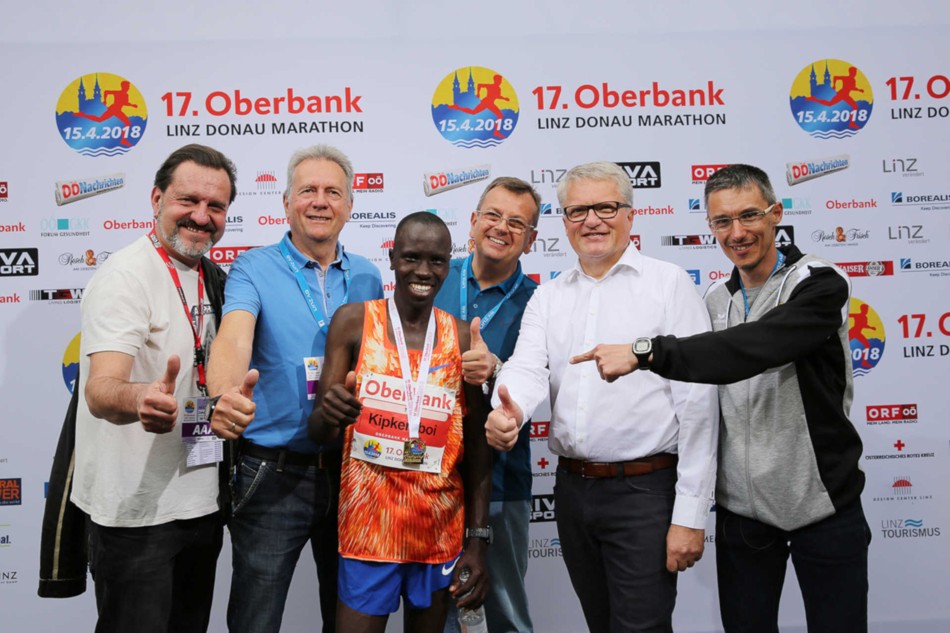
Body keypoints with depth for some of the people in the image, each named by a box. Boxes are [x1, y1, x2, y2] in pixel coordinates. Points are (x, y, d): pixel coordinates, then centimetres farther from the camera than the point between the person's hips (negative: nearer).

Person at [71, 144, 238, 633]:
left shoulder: (213, 280, 7)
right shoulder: (125, 276, -17)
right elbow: (101, 391, -31)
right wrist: (141, 399, -51)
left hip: (200, 500, 7)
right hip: (135, 511, -7)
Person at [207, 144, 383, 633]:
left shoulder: (367, 277, 6)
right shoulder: (254, 269, -6)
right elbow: (233, 338, -26)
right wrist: (225, 394, -47)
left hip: (349, 470, 4)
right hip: (273, 473, -3)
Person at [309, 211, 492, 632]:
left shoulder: (463, 339, 0)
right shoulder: (353, 321, -5)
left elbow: (476, 446, 4)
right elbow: (317, 434, -7)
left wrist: (478, 540, 1)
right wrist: (328, 414, -30)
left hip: (441, 529, 3)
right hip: (368, 524, -2)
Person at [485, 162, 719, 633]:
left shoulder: (669, 284, -4)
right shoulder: (548, 297, 10)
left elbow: (697, 402, -8)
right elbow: (528, 368, -5)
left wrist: (690, 515, -12)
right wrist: (509, 410, -30)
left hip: (645, 489, -5)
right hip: (572, 488, 5)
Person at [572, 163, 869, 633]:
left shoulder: (821, 285, -14)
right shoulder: (715, 300, 5)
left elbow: (752, 348, -32)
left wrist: (644, 352, -38)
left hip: (822, 506, -4)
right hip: (740, 508, 5)